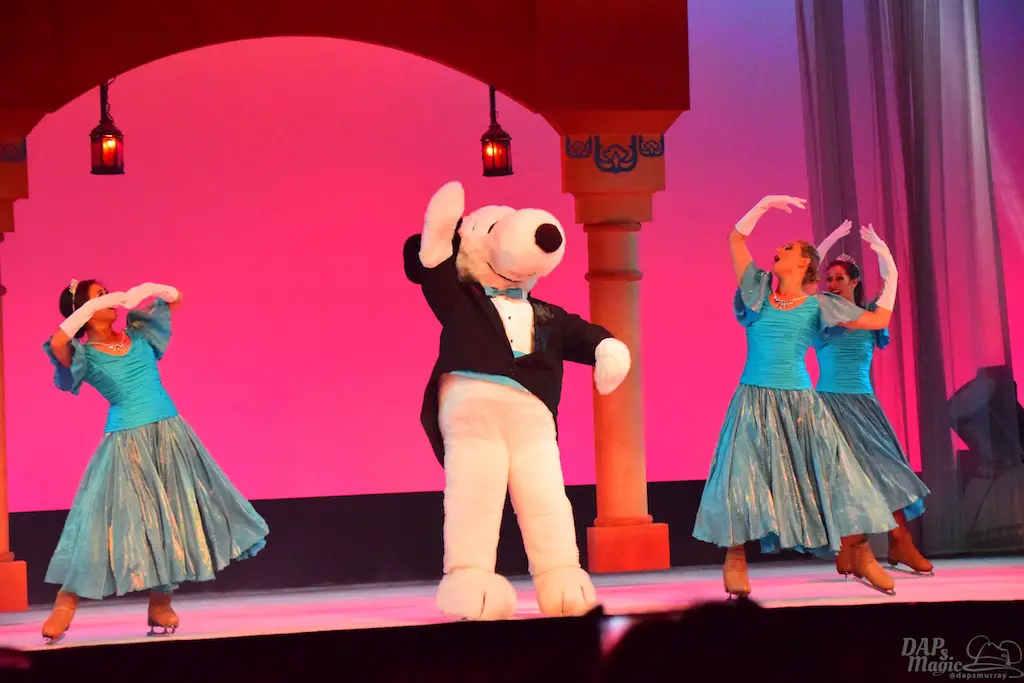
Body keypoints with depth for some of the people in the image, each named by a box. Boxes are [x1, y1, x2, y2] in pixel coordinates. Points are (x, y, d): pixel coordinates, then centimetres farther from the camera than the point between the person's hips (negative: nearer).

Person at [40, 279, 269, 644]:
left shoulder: (138, 334, 9)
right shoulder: (84, 354, -6)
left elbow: (176, 298, 20)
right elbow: (56, 344, -29)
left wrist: (150, 288, 0)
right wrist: (93, 305, -25)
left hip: (169, 434, 5)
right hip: (127, 442, -5)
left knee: (169, 518, 7)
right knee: (115, 517, -8)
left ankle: (160, 604, 16)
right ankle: (65, 605, -2)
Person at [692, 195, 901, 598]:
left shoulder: (817, 307, 4)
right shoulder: (760, 290, 8)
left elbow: (878, 321, 6)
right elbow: (736, 238, 9)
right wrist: (767, 204, 9)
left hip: (799, 402, 0)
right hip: (754, 401, 0)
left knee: (831, 472, -3)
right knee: (742, 473, -9)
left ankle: (862, 556, 3)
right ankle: (735, 559, -2)